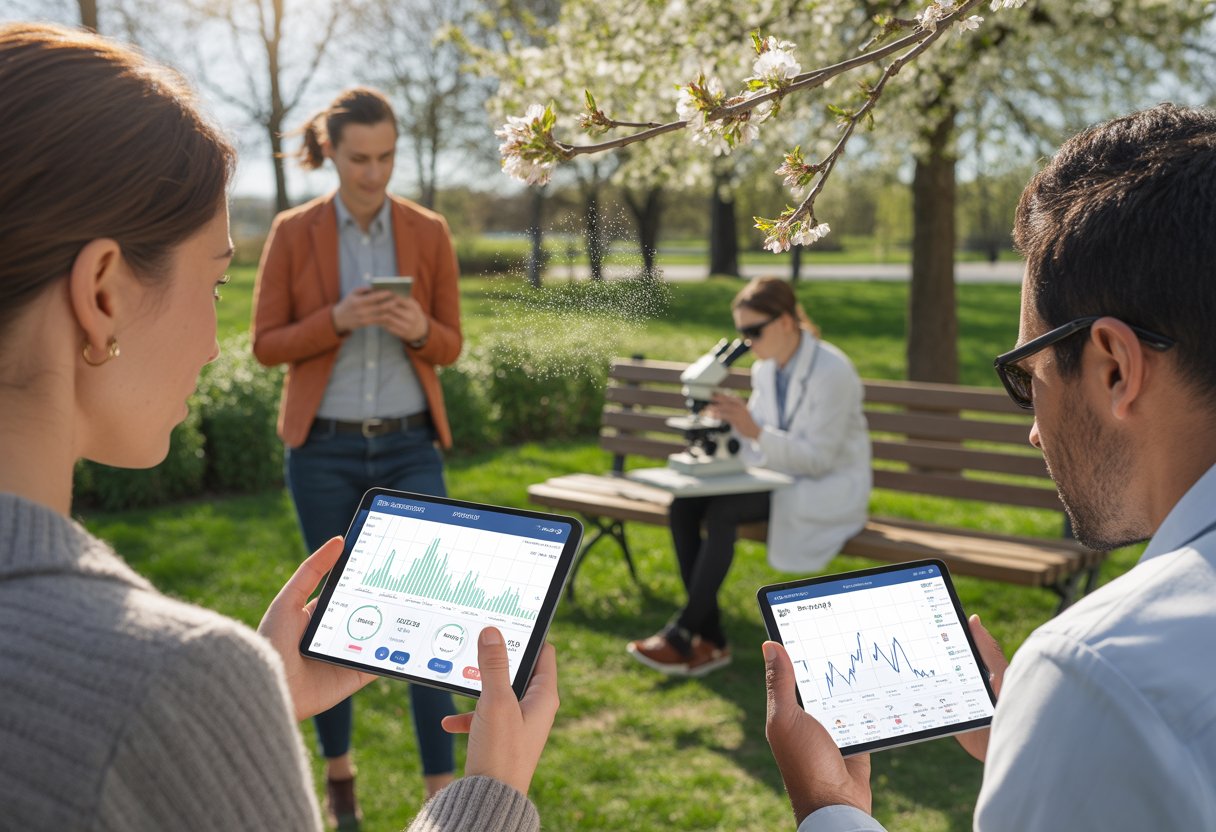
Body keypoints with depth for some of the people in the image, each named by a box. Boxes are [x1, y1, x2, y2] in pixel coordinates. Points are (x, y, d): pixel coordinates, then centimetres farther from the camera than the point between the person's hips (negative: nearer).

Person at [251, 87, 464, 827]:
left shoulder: (429, 231, 1)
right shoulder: (293, 232, -2)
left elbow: (451, 344, 5)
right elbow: (267, 344, -1)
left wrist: (418, 329, -17)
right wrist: (336, 320, -18)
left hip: (410, 447, 1)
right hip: (325, 448, 0)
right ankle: (339, 770, 30)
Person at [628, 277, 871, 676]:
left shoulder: (832, 371, -17)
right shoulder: (765, 369, 7)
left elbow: (818, 457, -20)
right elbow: (759, 446, 12)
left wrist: (755, 431, -29)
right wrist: (732, 421, -10)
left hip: (829, 489, -8)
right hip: (781, 478, 8)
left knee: (722, 511, -31)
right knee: (683, 505, -17)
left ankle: (682, 636, -22)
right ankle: (709, 640, -16)